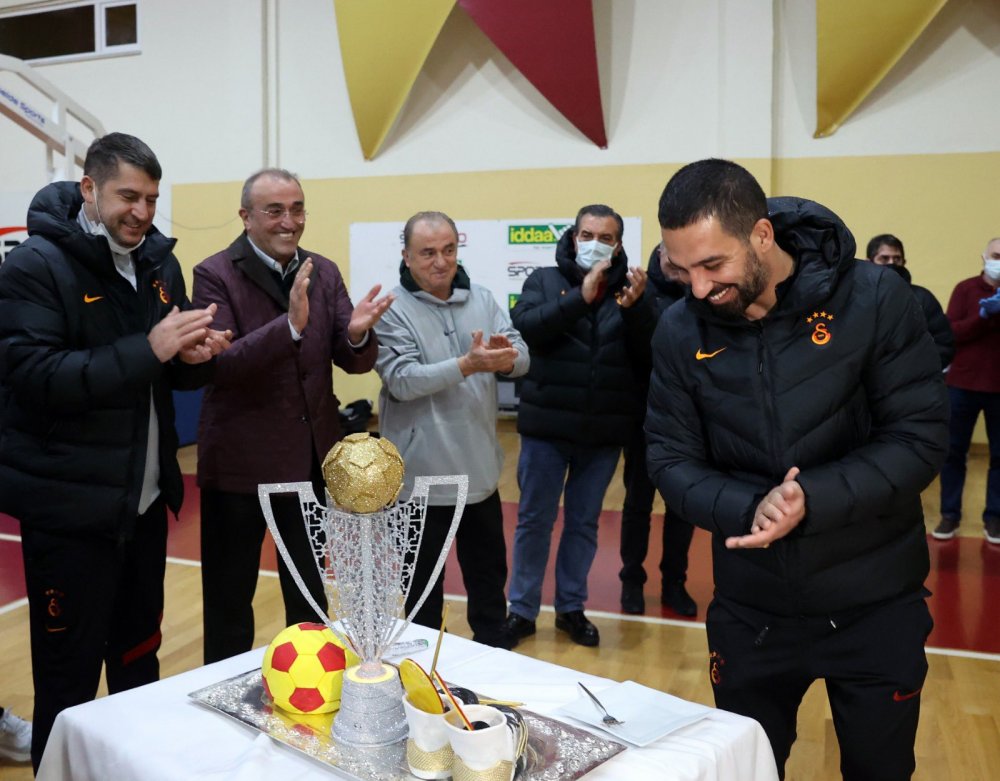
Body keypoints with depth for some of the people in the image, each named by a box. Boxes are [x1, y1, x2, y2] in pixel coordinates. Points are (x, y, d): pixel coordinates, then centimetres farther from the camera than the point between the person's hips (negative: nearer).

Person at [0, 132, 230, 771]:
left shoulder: (159, 261, 8)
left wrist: (196, 356, -9)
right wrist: (148, 349, -29)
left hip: (146, 498, 6)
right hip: (69, 506, -6)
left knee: (140, 657, 20)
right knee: (68, 674, 6)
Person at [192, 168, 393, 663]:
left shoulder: (324, 273, 4)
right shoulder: (216, 275, -10)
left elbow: (355, 363, -1)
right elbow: (219, 364, -22)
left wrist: (358, 333, -24)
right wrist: (291, 325, -35)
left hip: (311, 459, 4)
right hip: (240, 463, -4)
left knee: (310, 595, 20)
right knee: (229, 600, 12)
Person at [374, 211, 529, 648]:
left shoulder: (482, 300, 4)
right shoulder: (391, 309, -10)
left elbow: (522, 359, -2)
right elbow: (401, 380, -22)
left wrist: (506, 355, -25)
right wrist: (467, 365, -32)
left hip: (480, 469, 5)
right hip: (422, 475, -5)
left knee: (489, 574, 20)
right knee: (424, 583, 12)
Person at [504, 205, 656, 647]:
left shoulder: (630, 290, 2)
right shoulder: (545, 280, 0)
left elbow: (651, 356, -7)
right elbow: (524, 326, -18)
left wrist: (635, 308, -23)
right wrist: (580, 297, -25)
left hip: (604, 433, 2)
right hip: (546, 428, -1)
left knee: (584, 523, 14)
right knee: (534, 520, 9)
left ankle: (571, 607, 30)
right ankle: (522, 609, 23)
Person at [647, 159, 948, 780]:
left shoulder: (874, 300, -14)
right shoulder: (680, 332, -7)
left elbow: (920, 438, -14)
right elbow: (672, 460, -5)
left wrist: (811, 500, -28)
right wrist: (748, 509, -24)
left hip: (875, 606, -1)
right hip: (750, 610, 2)